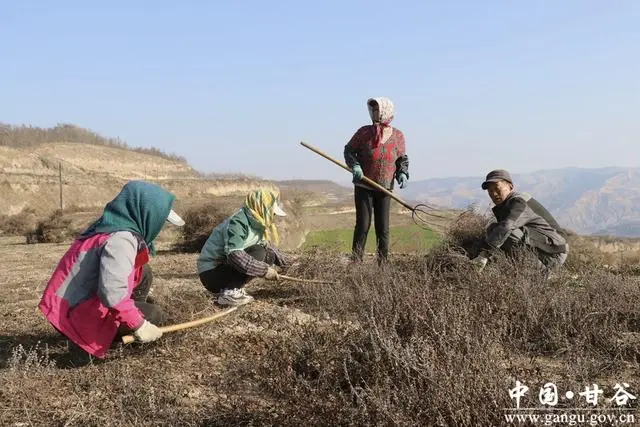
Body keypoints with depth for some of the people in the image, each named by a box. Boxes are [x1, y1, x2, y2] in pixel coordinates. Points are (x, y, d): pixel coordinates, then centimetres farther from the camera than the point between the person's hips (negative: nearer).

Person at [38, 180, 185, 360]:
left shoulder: (109, 226, 5)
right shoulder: (121, 239, -25)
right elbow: (113, 295, -34)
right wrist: (138, 325, -24)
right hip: (80, 315, -9)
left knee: (144, 274, 11)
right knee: (152, 315, -3)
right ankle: (88, 339, 2)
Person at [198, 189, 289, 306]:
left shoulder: (255, 223, 6)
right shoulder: (238, 223, -22)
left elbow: (268, 245, 16)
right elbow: (234, 255, -35)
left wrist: (280, 258, -2)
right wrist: (264, 270, -33)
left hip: (226, 267, 9)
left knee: (269, 256, 0)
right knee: (258, 253, -23)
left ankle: (236, 289, 3)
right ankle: (229, 293, -20)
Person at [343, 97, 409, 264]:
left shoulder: (398, 136, 0)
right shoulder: (364, 132, -6)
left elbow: (402, 159, 13)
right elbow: (349, 150, 3)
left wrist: (402, 174, -6)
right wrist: (355, 166, -15)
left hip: (385, 189, 2)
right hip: (363, 187, -2)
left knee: (383, 228, 6)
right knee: (363, 225, -4)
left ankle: (383, 263, 15)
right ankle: (355, 262, 3)